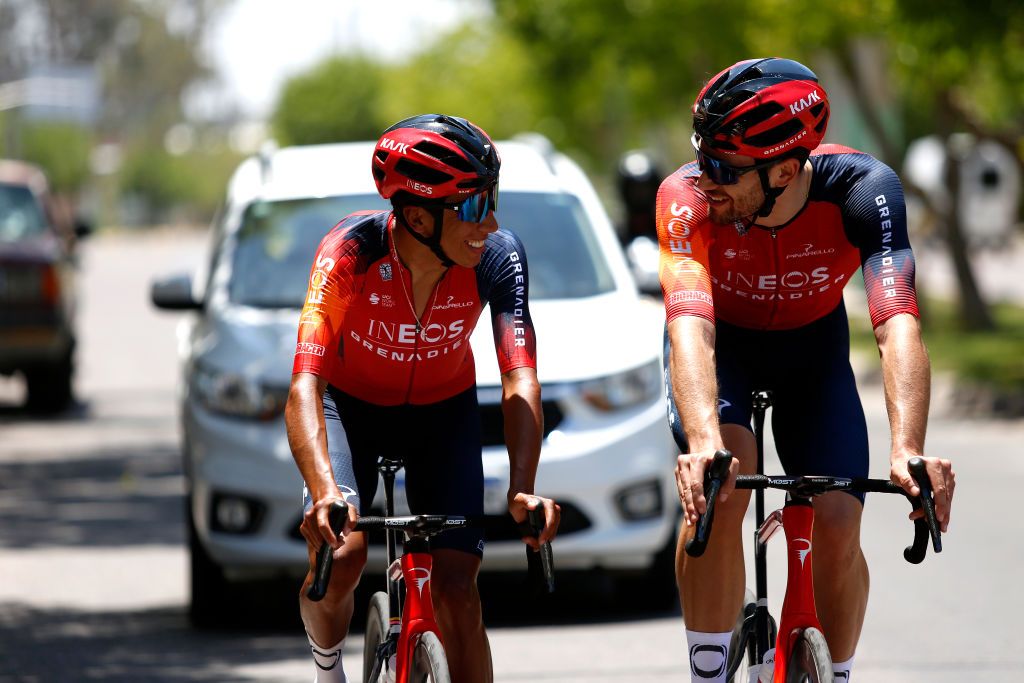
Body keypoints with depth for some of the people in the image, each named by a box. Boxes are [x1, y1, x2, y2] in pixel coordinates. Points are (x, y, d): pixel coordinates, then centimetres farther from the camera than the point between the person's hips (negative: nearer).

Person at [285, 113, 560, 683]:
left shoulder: (499, 257, -28)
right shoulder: (351, 251, -34)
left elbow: (520, 381, -34)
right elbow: (306, 386, -41)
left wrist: (523, 488, -50)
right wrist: (325, 492, -57)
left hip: (443, 409, 2)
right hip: (352, 404, -1)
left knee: (456, 584, -13)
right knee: (340, 558, -22)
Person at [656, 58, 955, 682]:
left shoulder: (861, 190, -34)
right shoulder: (688, 197, -35)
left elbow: (899, 326, -45)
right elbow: (690, 327, -47)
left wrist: (908, 450, -60)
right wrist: (705, 441, -65)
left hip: (813, 347, 1)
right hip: (719, 344, -1)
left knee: (838, 526, -15)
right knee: (718, 489, -29)